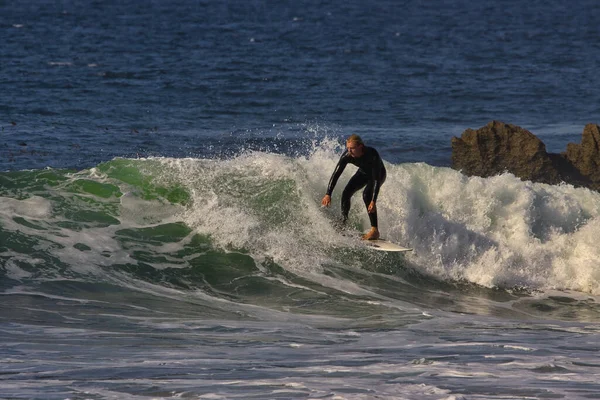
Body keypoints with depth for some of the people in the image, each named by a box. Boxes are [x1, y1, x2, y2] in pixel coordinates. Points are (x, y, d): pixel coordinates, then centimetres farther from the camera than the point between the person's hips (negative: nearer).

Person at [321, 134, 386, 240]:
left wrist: (373, 201, -47)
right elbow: (336, 174, -22)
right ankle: (343, 223, 5)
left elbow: (376, 179, -40)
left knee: (367, 194, -28)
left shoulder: (372, 155, -40)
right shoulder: (347, 155, -27)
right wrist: (328, 194, -30)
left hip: (379, 174, -5)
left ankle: (375, 230, -28)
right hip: (363, 173, 5)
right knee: (346, 192, -10)